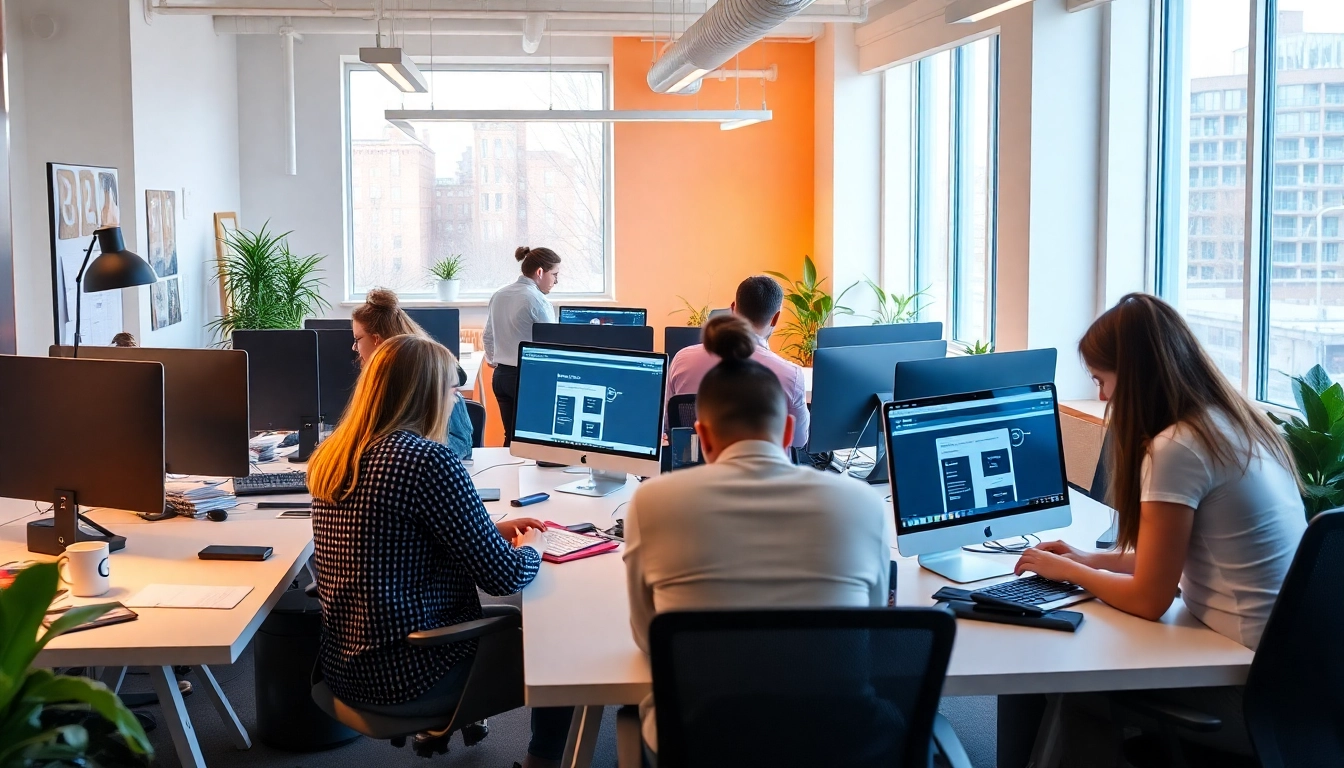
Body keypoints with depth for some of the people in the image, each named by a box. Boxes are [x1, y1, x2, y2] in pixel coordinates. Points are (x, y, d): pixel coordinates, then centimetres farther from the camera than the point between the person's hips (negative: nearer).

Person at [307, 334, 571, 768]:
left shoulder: (331, 458, 3)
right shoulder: (427, 460, -22)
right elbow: (503, 576, -18)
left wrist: (493, 531, 16)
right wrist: (530, 548, 4)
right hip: (406, 679, -8)